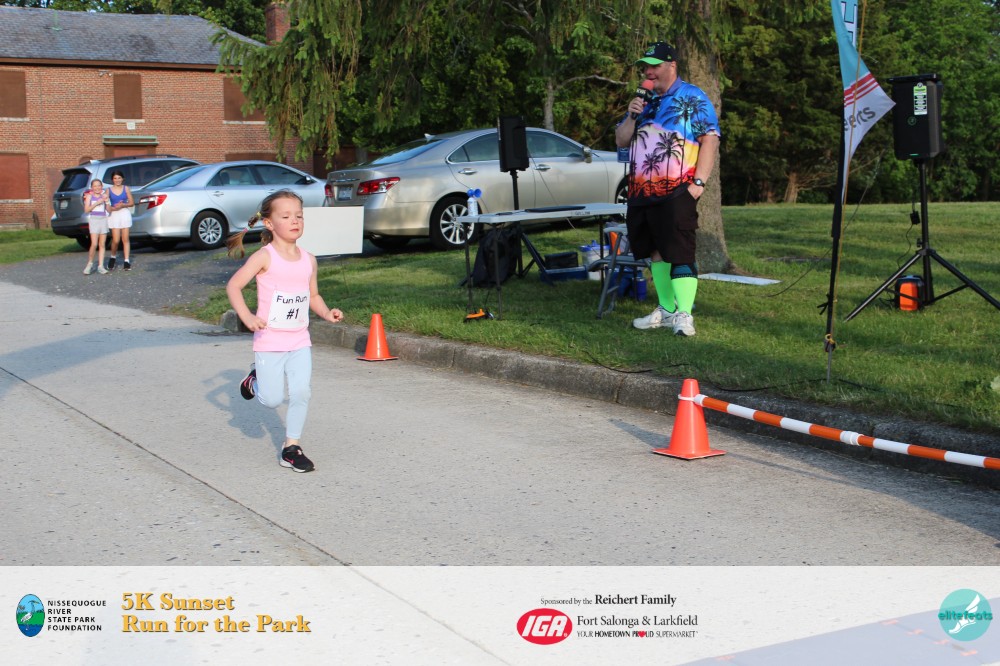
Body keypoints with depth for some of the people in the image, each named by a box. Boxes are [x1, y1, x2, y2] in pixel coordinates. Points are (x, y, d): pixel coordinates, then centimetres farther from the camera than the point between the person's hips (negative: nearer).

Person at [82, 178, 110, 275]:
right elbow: (86, 210, -4)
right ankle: (90, 263, 2)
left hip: (103, 220, 3)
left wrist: (106, 201, -10)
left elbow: (108, 210, 6)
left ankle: (100, 266, 5)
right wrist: (96, 203, -13)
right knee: (94, 244, -13)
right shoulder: (89, 196, 3)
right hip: (93, 219, -3)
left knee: (102, 244, 3)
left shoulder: (104, 195, 9)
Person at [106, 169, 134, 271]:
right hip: (114, 215, -1)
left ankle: (126, 261, 2)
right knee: (115, 240, -6)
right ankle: (113, 257, 18)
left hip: (125, 214, 1)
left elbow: (131, 203, 5)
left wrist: (123, 205, -12)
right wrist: (113, 208, -16)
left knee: (125, 239, 1)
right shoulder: (109, 190, 3)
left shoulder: (126, 188, 5)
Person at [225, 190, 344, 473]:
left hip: (300, 342, 4)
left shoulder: (308, 260, 5)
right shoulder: (265, 256, -10)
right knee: (272, 400, -2)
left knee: (301, 393, -5)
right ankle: (255, 380, 32)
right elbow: (233, 285, -11)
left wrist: (327, 313, -2)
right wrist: (246, 316, -24)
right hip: (269, 342, -4)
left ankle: (291, 447, 10)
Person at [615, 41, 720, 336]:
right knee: (655, 252, 11)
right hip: (641, 192, 7)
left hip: (676, 192, -7)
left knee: (680, 253, -10)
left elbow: (710, 140, -8)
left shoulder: (693, 99, -1)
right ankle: (666, 309, 19)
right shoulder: (644, 100, 20)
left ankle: (684, 315, -10)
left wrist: (699, 181, -17)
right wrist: (632, 117, 0)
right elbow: (621, 141, 20)